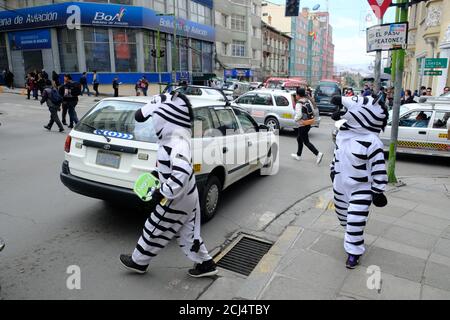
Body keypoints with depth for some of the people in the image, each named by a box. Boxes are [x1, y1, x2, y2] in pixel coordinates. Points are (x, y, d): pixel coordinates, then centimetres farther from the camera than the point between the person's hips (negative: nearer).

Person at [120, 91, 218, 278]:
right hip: (187, 196, 9)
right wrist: (159, 173, 12)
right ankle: (205, 263, 31)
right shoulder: (174, 136, 3)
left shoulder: (176, 144, -30)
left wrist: (163, 193, -33)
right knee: (187, 233, 20)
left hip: (177, 199, -9)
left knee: (155, 230, 12)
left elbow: (181, 172, -43)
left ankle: (138, 262, 34)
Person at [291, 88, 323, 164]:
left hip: (302, 125, -9)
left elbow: (299, 115, -26)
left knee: (306, 142, -4)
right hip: (308, 124, 9)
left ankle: (318, 154, -14)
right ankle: (298, 155, 32)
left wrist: (295, 119, -7)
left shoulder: (299, 104, -17)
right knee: (299, 139, 22)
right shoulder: (308, 101, 7)